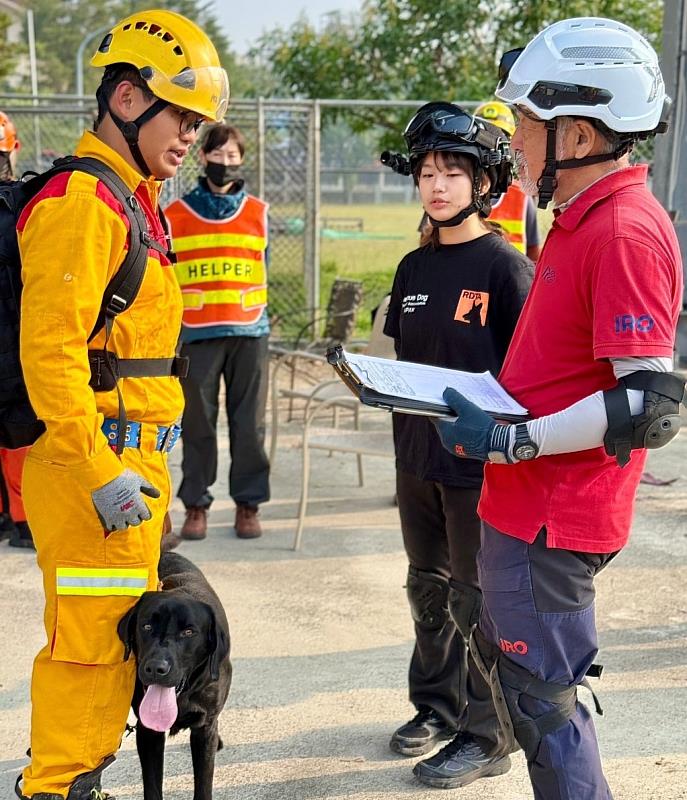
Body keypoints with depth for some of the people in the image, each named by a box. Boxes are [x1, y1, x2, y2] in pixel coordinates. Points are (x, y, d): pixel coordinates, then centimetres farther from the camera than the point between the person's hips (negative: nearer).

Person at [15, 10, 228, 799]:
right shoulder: (80, 200, -14)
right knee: (88, 638, -5)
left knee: (120, 632, 16)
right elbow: (50, 347, -22)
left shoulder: (131, 199, 18)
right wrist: (101, 470, -23)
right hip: (94, 462, -10)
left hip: (129, 461, 10)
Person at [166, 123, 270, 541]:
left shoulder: (258, 213, 10)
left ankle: (249, 504, 12)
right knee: (197, 424, 2)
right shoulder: (176, 214, 6)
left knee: (249, 424, 3)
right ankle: (196, 504, 10)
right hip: (197, 333, -1)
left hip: (249, 332, 1)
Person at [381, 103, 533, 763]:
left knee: (478, 600, 3)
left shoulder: (504, 265, -12)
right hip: (417, 454, 7)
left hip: (479, 459, -7)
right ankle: (436, 707, 34)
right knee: (428, 588, 18)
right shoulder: (414, 268, 9)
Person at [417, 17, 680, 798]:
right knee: (496, 645, 30)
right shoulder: (580, 221, 9)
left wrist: (509, 440, -24)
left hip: (554, 516, -11)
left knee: (542, 691, -1)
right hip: (521, 500, 11)